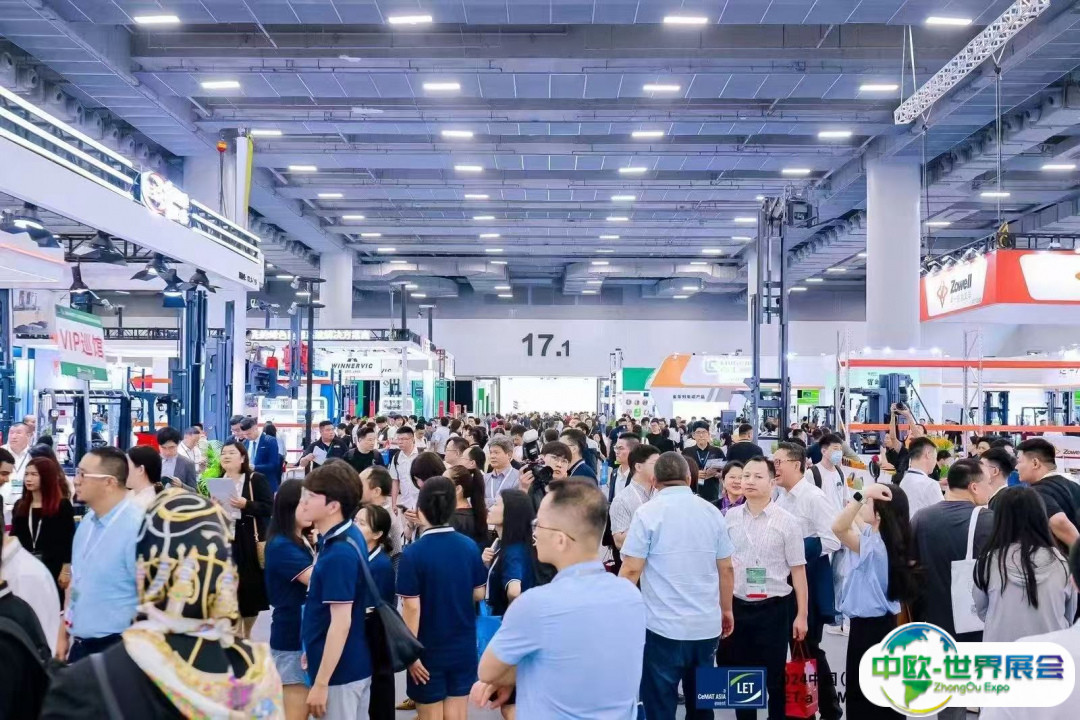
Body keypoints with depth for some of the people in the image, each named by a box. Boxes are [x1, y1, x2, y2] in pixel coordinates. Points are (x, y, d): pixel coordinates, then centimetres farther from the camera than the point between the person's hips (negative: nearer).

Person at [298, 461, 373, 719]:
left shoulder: (338, 554, -25)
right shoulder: (349, 534, 3)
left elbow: (341, 623, -24)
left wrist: (320, 684, -21)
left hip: (340, 672, -9)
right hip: (356, 665, 9)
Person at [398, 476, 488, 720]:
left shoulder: (413, 553, -18)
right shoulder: (470, 547, -5)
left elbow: (412, 607, -18)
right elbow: (479, 594, 5)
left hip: (429, 649, -3)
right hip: (463, 646, 4)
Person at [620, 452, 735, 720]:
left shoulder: (647, 513, -8)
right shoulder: (712, 512, 4)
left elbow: (631, 570, -11)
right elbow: (726, 569, 9)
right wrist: (726, 609, 21)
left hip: (663, 626, -4)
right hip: (707, 625, 5)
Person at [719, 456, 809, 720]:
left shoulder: (787, 522, -6)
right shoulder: (730, 517, 3)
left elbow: (798, 569, -4)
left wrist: (801, 614, -6)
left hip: (773, 609, -3)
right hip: (736, 607, 3)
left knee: (774, 677, 9)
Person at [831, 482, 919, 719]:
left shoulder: (873, 545, -25)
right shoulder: (879, 538, 3)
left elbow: (839, 527, -44)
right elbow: (856, 522, 21)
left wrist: (861, 495, -49)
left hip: (869, 627, -9)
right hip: (880, 623, 9)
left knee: (863, 698, 2)